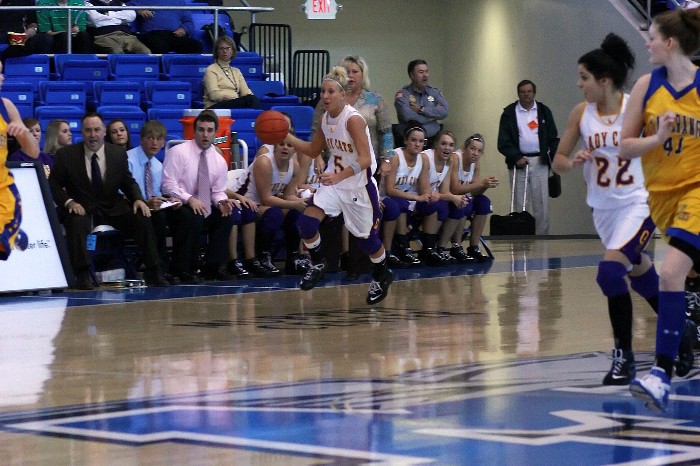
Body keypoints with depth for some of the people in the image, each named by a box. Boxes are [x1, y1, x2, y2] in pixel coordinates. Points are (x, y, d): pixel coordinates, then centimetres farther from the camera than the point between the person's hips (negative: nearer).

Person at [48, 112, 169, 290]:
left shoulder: (119, 154, 5)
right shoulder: (66, 155, -3)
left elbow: (129, 183, 14)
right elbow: (53, 184, 1)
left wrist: (138, 199, -8)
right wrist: (69, 202, -18)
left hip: (112, 208, 3)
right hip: (81, 208, -3)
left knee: (142, 219, -19)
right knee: (76, 223, -37)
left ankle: (153, 273, -11)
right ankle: (83, 274, -34)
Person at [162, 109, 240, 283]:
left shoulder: (219, 161, 9)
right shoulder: (178, 152, -8)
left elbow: (218, 191, 12)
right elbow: (168, 185, -14)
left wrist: (221, 201, -13)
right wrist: (189, 199, -28)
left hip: (205, 209, 5)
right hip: (179, 206, -5)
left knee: (227, 214, -20)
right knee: (192, 218, -36)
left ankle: (213, 267, -10)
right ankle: (185, 269, -22)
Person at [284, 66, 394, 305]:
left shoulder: (353, 119, -22)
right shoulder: (325, 118, 0)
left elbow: (365, 160, -28)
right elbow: (313, 151, 14)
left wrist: (339, 176, -41)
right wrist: (286, 137, 1)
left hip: (360, 185, -6)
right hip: (334, 181, 6)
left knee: (366, 236, 8)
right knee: (306, 221, -12)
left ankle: (382, 276, 35)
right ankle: (317, 264, 12)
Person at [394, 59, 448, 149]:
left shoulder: (434, 92, 14)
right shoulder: (403, 94, 0)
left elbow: (444, 111, -2)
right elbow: (408, 116, -15)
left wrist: (421, 109, -8)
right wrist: (433, 115, -3)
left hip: (432, 142, 3)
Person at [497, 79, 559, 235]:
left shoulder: (544, 111, 9)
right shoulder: (509, 113, 3)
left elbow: (553, 139, 10)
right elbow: (503, 142, -2)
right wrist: (517, 157, -13)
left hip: (540, 162, 1)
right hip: (518, 162, -1)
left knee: (542, 203, -2)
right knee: (519, 203, 0)